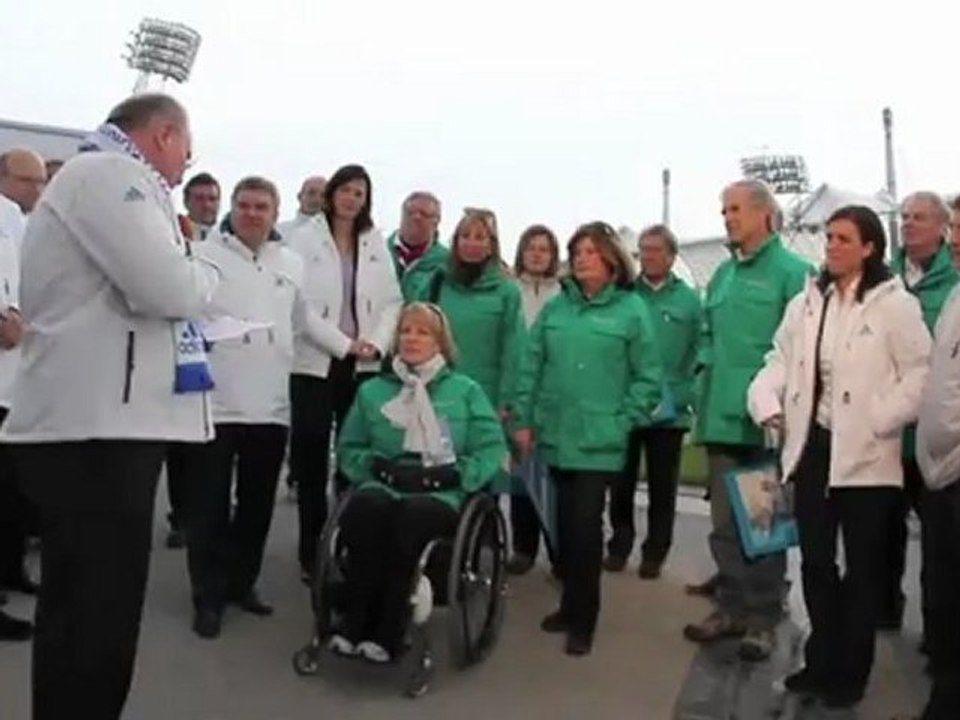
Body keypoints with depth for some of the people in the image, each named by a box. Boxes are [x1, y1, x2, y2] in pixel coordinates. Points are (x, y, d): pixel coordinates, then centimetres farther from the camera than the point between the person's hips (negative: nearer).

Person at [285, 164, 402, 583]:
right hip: (315, 363, -2)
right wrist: (343, 344, -13)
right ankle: (312, 553, 11)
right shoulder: (305, 238, 2)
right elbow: (300, 304, -7)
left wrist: (377, 343, -9)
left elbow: (392, 302, 8)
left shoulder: (376, 243, 13)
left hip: (363, 366, 3)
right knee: (312, 461, 1)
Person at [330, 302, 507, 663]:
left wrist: (454, 474, -10)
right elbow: (348, 449, 18)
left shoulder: (466, 391, 14)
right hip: (383, 485, 2)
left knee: (412, 515, -37)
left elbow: (492, 449, 5)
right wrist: (375, 464, -3)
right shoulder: (372, 390, 21)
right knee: (367, 507, -34)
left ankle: (387, 632, -29)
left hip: (442, 493, -2)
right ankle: (355, 622, -27)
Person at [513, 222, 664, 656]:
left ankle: (582, 619, 11)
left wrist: (622, 422, -8)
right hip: (554, 435, 4)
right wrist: (524, 420, 5)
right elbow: (532, 367, 8)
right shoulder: (555, 307, 8)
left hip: (599, 440, -4)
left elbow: (648, 378, -3)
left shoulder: (631, 309, -3)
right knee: (564, 522, 11)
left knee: (585, 525, -4)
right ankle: (572, 604, 27)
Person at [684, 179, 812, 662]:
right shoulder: (722, 275, 14)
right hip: (722, 416, 7)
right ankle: (731, 607, 26)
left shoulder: (793, 272, -8)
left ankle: (762, 618, 17)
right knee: (725, 521, 13)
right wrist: (707, 379, 9)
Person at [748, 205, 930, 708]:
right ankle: (821, 661, 30)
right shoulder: (805, 303, 9)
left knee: (861, 566, 8)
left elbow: (921, 373, -9)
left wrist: (879, 422, -15)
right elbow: (780, 360, 10)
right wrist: (768, 405, -7)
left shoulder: (894, 304, -5)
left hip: (865, 455, -4)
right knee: (815, 560, 13)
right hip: (812, 447, 5)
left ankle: (849, 672, 23)